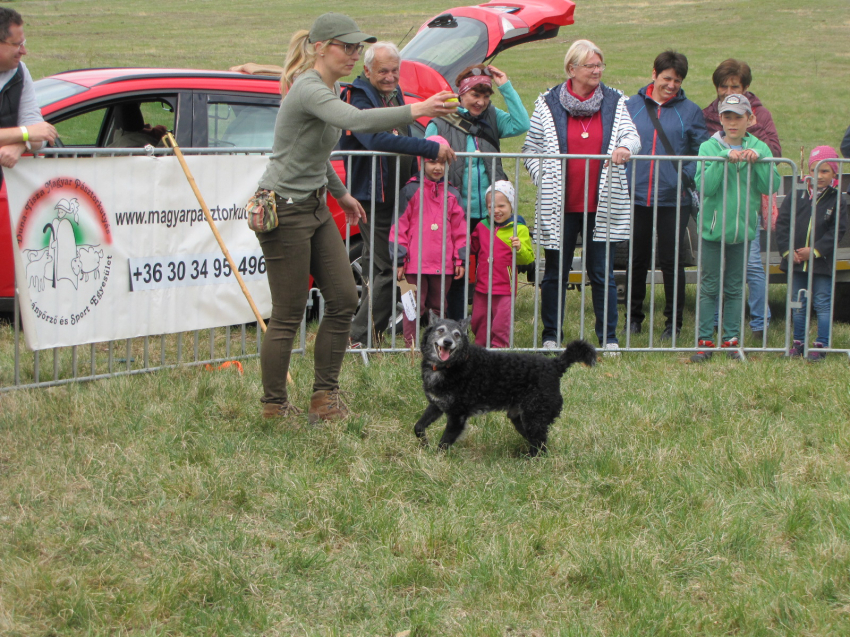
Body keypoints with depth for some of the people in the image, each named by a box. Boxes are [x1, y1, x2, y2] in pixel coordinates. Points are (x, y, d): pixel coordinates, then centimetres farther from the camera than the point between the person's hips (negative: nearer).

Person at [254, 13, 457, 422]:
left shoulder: (329, 88, 10)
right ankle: (274, 408, 9)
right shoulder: (308, 89, -21)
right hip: (283, 209, -10)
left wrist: (340, 193, 33)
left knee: (343, 300, 6)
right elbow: (356, 120, -41)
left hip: (315, 205, 10)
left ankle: (325, 398, 14)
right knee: (288, 315, -3)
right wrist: (416, 111, -47)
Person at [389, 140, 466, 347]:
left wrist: (460, 260, 9)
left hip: (444, 265, 4)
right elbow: (399, 226, -2)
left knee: (439, 306, 10)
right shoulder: (411, 190, 0)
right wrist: (399, 260, -6)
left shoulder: (452, 195, 12)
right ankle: (411, 347, 2)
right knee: (415, 306, -2)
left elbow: (459, 230, 15)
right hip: (415, 263, -4)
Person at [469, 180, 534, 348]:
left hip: (504, 289, -5)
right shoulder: (482, 227, 9)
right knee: (479, 321, 13)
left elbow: (528, 258, -7)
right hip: (482, 287, 5)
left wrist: (519, 248, -25)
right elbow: (472, 247, 26)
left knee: (501, 323, -3)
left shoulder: (518, 229, -6)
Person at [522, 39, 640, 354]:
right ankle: (551, 337, 17)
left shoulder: (615, 101, 7)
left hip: (602, 207, 1)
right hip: (559, 207, -1)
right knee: (555, 273, 7)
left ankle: (609, 339, 11)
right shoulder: (548, 103, 3)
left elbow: (632, 136, -2)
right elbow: (531, 148, 7)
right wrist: (545, 182, -3)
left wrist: (625, 147, -25)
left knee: (603, 274, 4)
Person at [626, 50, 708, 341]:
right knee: (637, 260, 11)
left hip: (673, 200, -2)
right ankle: (634, 316, 23)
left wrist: (685, 179, -11)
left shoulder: (690, 111, 3)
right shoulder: (631, 106, 7)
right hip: (636, 196, 2)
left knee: (671, 261, 2)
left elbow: (701, 154, 3)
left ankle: (674, 321, 12)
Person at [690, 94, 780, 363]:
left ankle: (731, 339, 14)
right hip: (713, 227, -2)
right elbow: (704, 186, -15)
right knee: (709, 287, 0)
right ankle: (704, 341, 4)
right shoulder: (710, 147, -2)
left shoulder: (759, 148, 4)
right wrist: (724, 158, -22)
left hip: (743, 228, 2)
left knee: (735, 288, 8)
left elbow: (771, 186, -6)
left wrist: (758, 160, -18)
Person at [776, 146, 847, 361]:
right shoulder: (797, 196, 2)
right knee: (798, 304, 12)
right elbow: (782, 223, 2)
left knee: (822, 304, 0)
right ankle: (798, 343, 21)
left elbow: (837, 230, -7)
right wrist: (787, 250, -9)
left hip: (821, 262, -3)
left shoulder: (836, 200, -4)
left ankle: (821, 345, 7)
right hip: (796, 262, 3)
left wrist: (815, 251, -15)